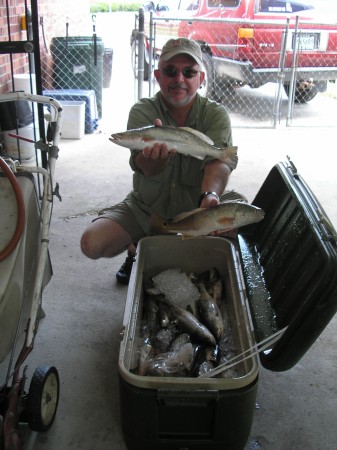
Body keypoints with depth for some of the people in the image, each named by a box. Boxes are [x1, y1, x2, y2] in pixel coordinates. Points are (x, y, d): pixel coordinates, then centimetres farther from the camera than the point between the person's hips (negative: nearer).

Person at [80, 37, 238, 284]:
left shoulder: (216, 114, -9)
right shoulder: (142, 111, -11)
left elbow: (219, 161, -28)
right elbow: (145, 168, -29)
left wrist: (209, 195, -51)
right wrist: (155, 153, -54)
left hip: (195, 209, 1)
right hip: (144, 208, 0)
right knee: (92, 243, -19)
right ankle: (138, 247, 16)